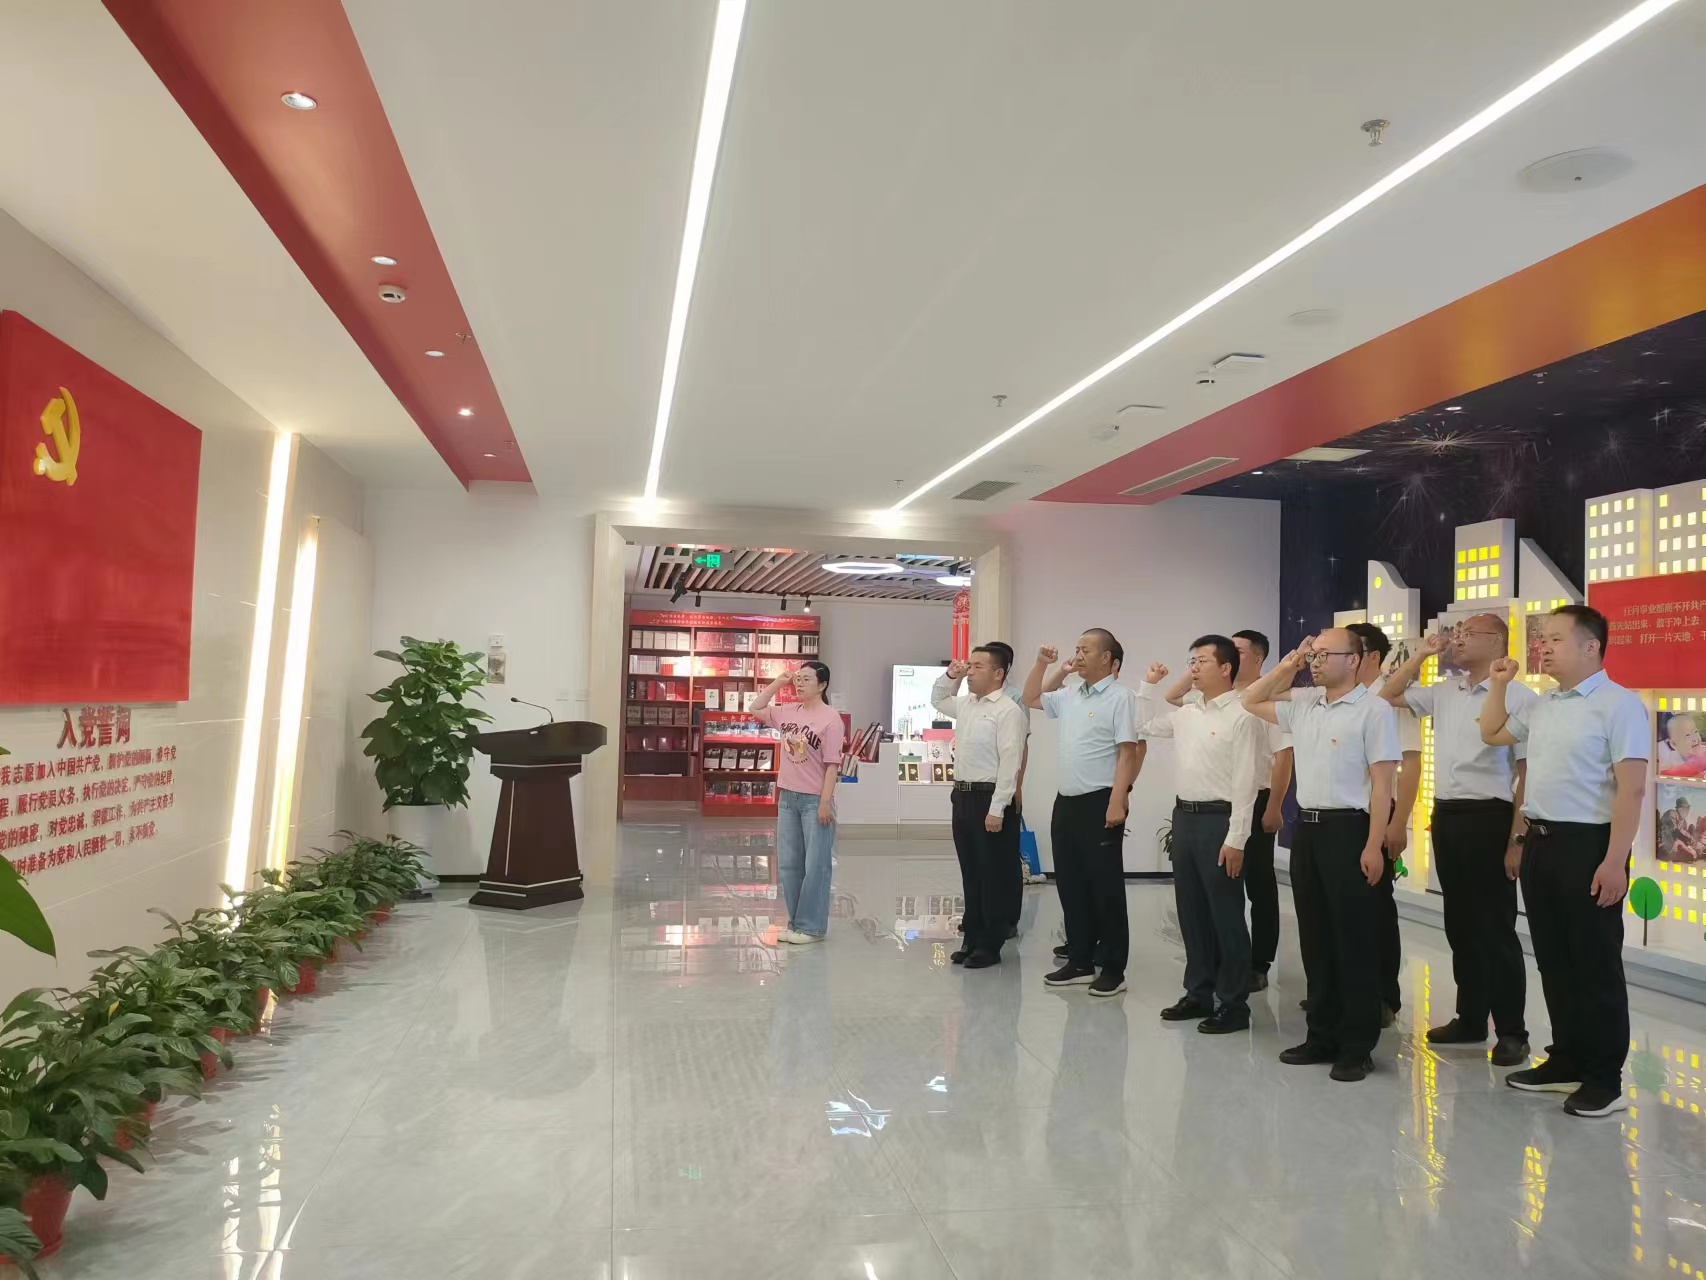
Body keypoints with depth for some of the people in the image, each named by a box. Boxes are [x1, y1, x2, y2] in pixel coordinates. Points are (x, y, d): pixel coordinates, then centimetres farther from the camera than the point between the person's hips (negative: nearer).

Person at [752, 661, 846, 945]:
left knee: (815, 865, 0)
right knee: (789, 863, 12)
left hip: (814, 800, -7)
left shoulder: (830, 718, -12)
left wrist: (825, 801, -17)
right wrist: (778, 682, 8)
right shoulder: (788, 712, 7)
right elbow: (756, 709, 17)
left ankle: (811, 926, 8)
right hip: (787, 796, 7)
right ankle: (795, 922, 22)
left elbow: (832, 764, -14)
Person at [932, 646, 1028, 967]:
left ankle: (990, 946, 10)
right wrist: (949, 676, 15)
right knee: (970, 873, 13)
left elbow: (1009, 762, -18)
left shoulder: (1008, 711, -13)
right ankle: (973, 939, 22)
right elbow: (937, 701, 35)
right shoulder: (965, 704, 13)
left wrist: (997, 809, -21)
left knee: (994, 876, 2)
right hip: (963, 795, 8)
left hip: (990, 799, -8)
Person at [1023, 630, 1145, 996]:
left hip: (1100, 802, -8)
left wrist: (1117, 802, -21)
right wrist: (1042, 664, 12)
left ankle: (1113, 969, 8)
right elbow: (1030, 699, 27)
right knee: (1070, 884, 12)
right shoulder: (1069, 696, 13)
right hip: (1066, 801, 8)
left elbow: (1127, 753, -15)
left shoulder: (1120, 697, -9)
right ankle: (1080, 961, 23)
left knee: (1105, 887, -1)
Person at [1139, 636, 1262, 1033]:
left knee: (1225, 916, 1)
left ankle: (1233, 1004, 13)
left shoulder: (1242, 715, -11)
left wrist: (1236, 839, -18)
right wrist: (1149, 686, 14)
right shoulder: (1186, 713, 11)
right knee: (1191, 912, 14)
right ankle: (1199, 993, 25)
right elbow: (1140, 727, 26)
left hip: (1218, 819, -7)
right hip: (1184, 816, 8)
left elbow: (1245, 782, -15)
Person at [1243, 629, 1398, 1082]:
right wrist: (1287, 666, 10)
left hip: (1348, 829, -7)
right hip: (1306, 828, 7)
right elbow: (1251, 701, 22)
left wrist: (1374, 845, -17)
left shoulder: (1373, 709, -8)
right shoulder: (1302, 704, 11)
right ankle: (1322, 1036, 22)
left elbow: (1382, 782, -11)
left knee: (1354, 941, 1)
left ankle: (1357, 1046, 10)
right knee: (1315, 939, 12)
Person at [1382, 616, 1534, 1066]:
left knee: (1495, 928, 1)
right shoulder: (1443, 693, 10)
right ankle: (1470, 1020, 26)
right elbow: (1388, 696, 20)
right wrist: (1423, 653, 9)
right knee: (1459, 926, 14)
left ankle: (1511, 1031, 13)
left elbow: (1528, 772, -12)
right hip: (1445, 816, 7)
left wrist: (1516, 839, -15)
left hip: (1488, 818, -7)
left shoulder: (1517, 696, -10)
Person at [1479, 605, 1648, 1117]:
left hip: (1587, 844, -8)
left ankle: (1604, 1078, 14)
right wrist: (1499, 685, 16)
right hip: (1540, 842, 8)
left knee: (1596, 965, 2)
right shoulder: (1540, 705, 12)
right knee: (1553, 960, 14)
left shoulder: (1618, 704, -12)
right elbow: (1492, 734, 29)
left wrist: (1614, 861, -22)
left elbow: (1631, 790, -17)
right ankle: (1566, 1061, 27)